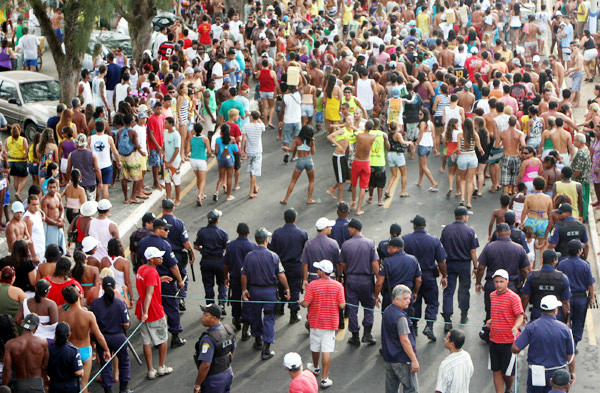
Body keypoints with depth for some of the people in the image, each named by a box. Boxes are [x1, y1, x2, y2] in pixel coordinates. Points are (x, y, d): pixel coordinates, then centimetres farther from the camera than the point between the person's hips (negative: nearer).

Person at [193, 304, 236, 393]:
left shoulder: (209, 338, -27)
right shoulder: (228, 330, -1)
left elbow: (205, 365, -28)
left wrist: (197, 385, -19)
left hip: (214, 380, -8)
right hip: (228, 374, 8)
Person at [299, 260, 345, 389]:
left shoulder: (312, 285, -13)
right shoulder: (338, 286, -9)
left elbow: (306, 304, -12)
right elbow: (342, 305, -10)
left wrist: (300, 302, 10)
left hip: (315, 321, 0)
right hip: (331, 322, 0)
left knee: (315, 346, 21)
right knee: (327, 350, -1)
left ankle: (315, 367, 45)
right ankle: (325, 379, -3)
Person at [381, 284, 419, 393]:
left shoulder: (387, 311, 9)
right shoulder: (400, 317, -21)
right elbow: (404, 340, -23)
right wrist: (414, 360, -19)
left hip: (388, 358, 9)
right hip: (402, 360, -9)